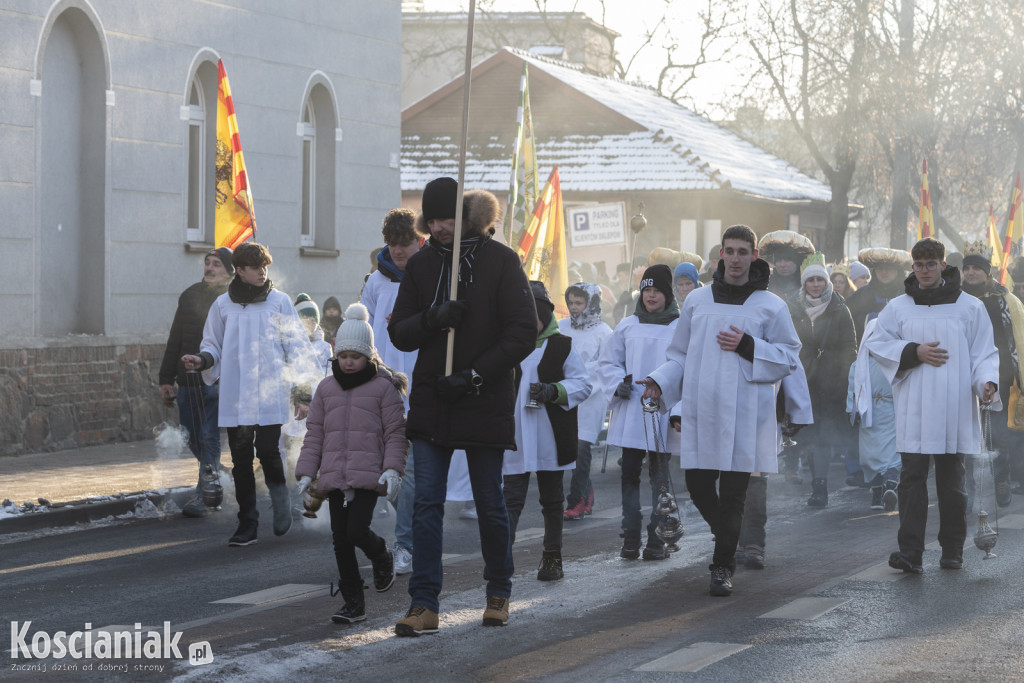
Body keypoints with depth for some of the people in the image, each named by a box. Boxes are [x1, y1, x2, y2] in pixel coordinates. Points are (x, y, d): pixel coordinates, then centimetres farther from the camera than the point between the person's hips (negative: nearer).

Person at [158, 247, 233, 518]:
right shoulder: (189, 296, 12)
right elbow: (175, 340, 16)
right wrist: (166, 378, 12)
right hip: (188, 381, 5)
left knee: (210, 439, -9)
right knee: (193, 439, 8)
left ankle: (202, 496, -7)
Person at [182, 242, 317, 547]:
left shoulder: (279, 302, 4)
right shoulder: (223, 305, 8)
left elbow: (296, 347, 5)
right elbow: (213, 346, 17)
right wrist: (202, 360, -6)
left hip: (270, 395, -2)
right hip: (235, 398, 2)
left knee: (267, 451, -13)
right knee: (241, 459, 2)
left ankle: (280, 502, 15)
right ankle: (247, 524, 9)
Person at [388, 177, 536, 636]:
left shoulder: (500, 262, -5)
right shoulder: (421, 264, 7)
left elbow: (523, 334, -8)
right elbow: (399, 334, 6)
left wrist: (473, 376, -15)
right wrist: (432, 318, -16)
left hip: (485, 404, -3)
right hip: (431, 404, 3)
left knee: (489, 504, 7)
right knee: (426, 503, -4)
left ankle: (499, 593, 25)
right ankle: (424, 605, -4)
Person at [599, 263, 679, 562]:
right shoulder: (628, 326, 8)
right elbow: (609, 362, 15)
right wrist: (618, 384, -4)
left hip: (662, 415, -2)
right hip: (630, 413, 2)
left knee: (659, 476, 3)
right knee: (629, 475, 2)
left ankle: (656, 540, 7)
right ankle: (630, 538, 7)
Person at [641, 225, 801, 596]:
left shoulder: (771, 306, 3)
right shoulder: (697, 301, 10)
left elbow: (789, 357, 3)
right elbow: (681, 354, 16)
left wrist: (748, 347, -10)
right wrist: (660, 381, -1)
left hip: (744, 414, -3)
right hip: (700, 411, 3)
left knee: (733, 493, -2)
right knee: (698, 484, 2)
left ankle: (723, 565, 10)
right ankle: (727, 539, 30)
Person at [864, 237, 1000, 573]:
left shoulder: (970, 307, 5)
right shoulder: (899, 307, 9)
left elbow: (984, 353, 4)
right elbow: (877, 344, 9)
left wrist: (987, 382, -14)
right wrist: (915, 352, -6)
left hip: (954, 410, -1)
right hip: (913, 410, 1)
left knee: (952, 482, 6)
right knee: (912, 479, -7)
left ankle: (952, 550, 15)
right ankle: (911, 552, -11)